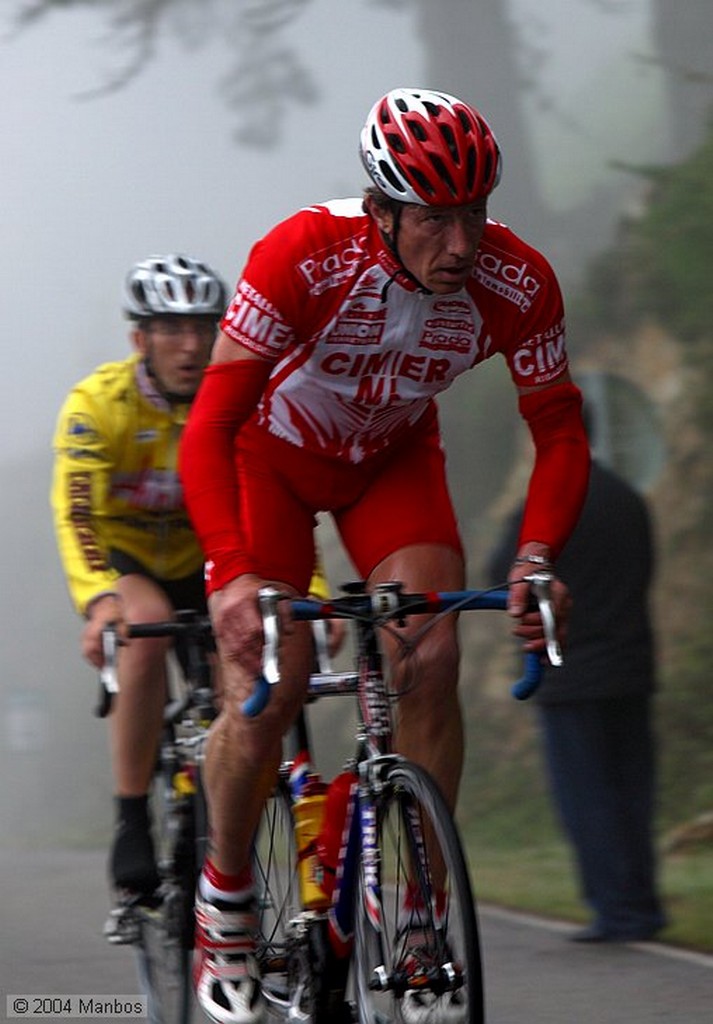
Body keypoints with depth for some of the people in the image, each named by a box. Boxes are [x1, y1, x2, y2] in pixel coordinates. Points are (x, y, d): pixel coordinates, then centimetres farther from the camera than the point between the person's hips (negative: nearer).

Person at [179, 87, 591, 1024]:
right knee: (265, 700, -14)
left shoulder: (518, 282, -27)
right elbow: (210, 427, -36)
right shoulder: (305, 255, -36)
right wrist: (231, 573, -49)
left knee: (432, 661, -19)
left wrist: (537, 557, -32)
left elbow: (560, 430, -15)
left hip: (393, 460, 3)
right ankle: (225, 895, 13)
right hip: (275, 453, -2)